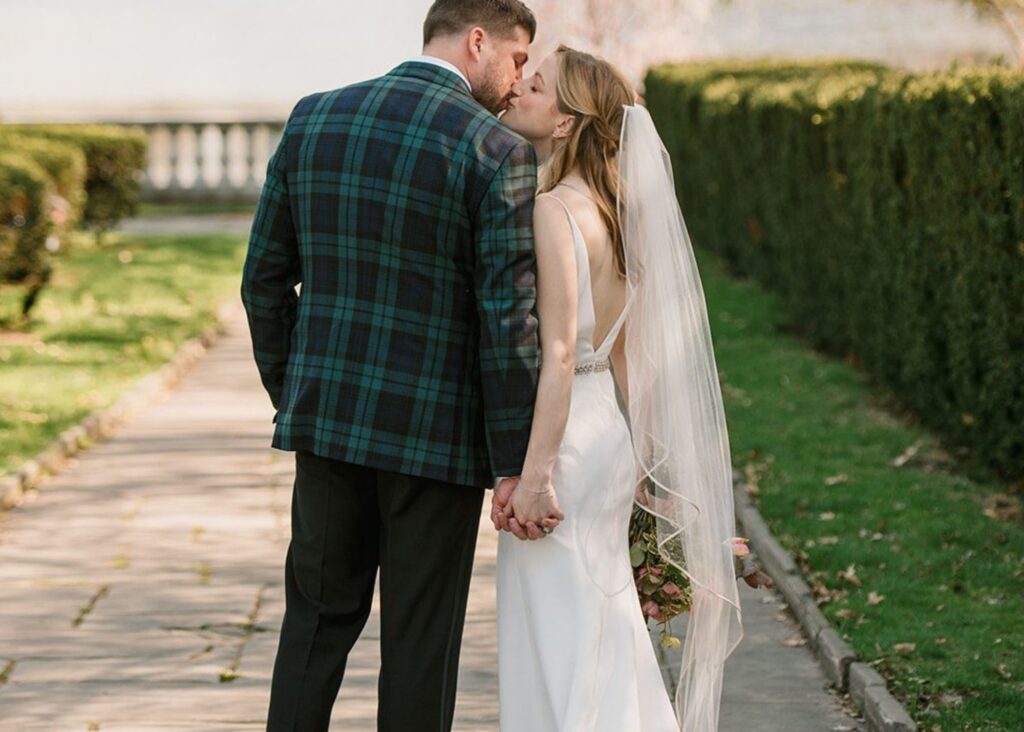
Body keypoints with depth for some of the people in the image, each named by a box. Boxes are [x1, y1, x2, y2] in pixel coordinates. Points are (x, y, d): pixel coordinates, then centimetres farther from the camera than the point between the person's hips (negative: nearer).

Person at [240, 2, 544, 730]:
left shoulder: (313, 119, 3)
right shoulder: (497, 152, -13)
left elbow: (266, 278, 6)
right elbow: (507, 320, -16)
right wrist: (516, 468, -10)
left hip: (328, 416, 5)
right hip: (437, 428, -4)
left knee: (320, 613, 17)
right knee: (422, 633, 7)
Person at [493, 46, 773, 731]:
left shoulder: (555, 211, -16)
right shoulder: (611, 210, 11)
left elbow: (559, 352, -21)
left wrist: (535, 474, -21)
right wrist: (635, 457, 20)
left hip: (566, 439, -9)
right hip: (605, 429, 9)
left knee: (562, 643, -2)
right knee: (601, 634, 15)